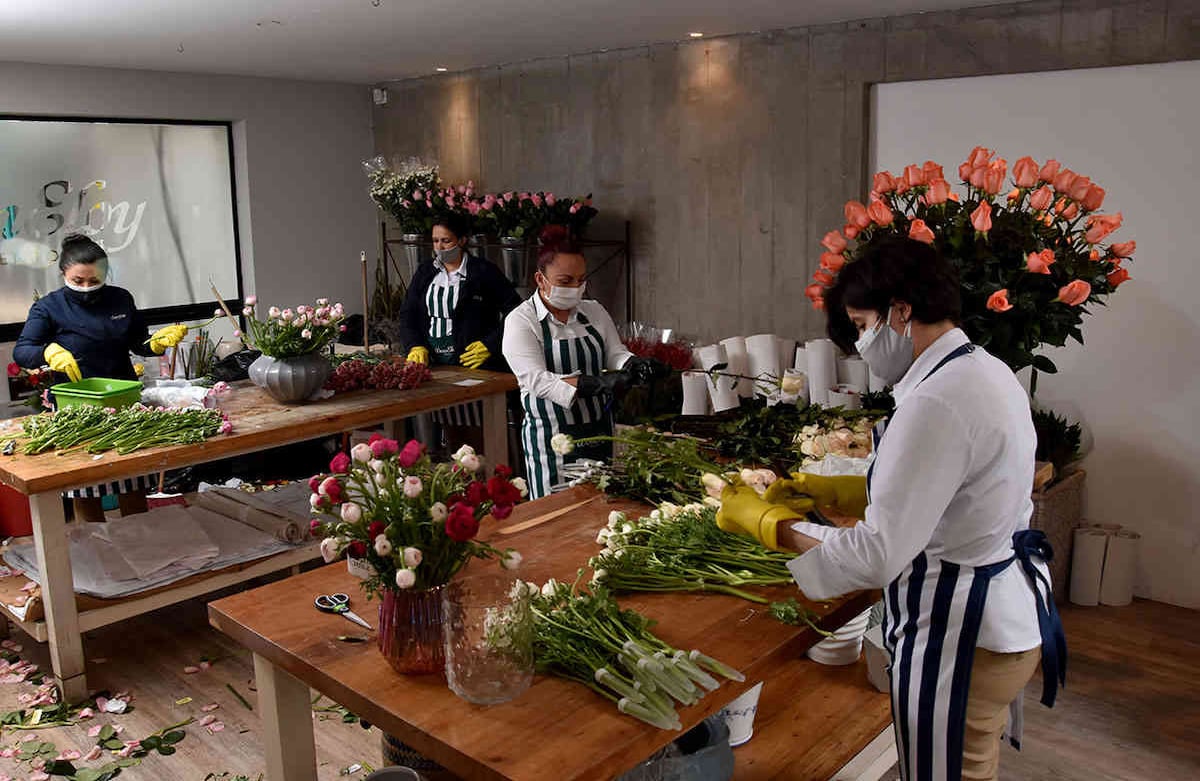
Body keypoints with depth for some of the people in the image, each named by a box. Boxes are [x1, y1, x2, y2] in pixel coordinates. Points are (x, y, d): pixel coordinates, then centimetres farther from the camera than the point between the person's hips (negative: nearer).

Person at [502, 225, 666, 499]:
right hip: (551, 438, -5)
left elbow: (616, 353, 2)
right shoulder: (520, 321, -11)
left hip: (599, 431, 5)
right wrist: (597, 382, -33)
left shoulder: (594, 311, 7)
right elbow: (539, 380, -21)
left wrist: (634, 365, -22)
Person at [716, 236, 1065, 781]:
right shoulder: (986, 370, 5)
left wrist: (764, 521, -17)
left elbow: (876, 557, -28)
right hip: (1006, 614, 10)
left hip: (959, 638, -10)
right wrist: (833, 492, 9)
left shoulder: (936, 403, -27)